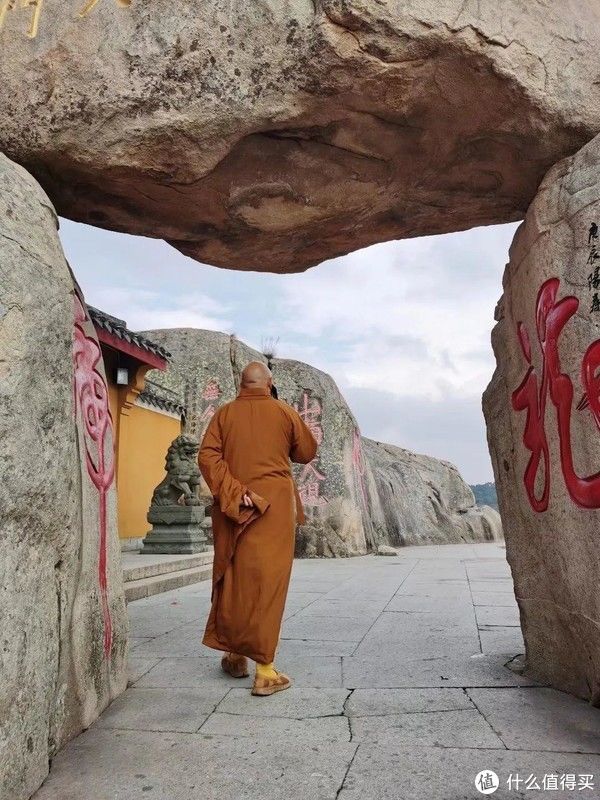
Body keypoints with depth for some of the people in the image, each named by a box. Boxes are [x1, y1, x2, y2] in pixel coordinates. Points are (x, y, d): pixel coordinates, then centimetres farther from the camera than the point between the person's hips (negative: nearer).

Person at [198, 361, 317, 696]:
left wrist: (233, 493, -11)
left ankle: (234, 655, 27)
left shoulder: (224, 414, 4)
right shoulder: (285, 412, 0)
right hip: (274, 505, -2)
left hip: (233, 506, 3)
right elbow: (307, 452, 9)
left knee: (232, 579, 15)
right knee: (268, 583, 0)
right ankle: (265, 670, 2)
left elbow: (207, 456, -8)